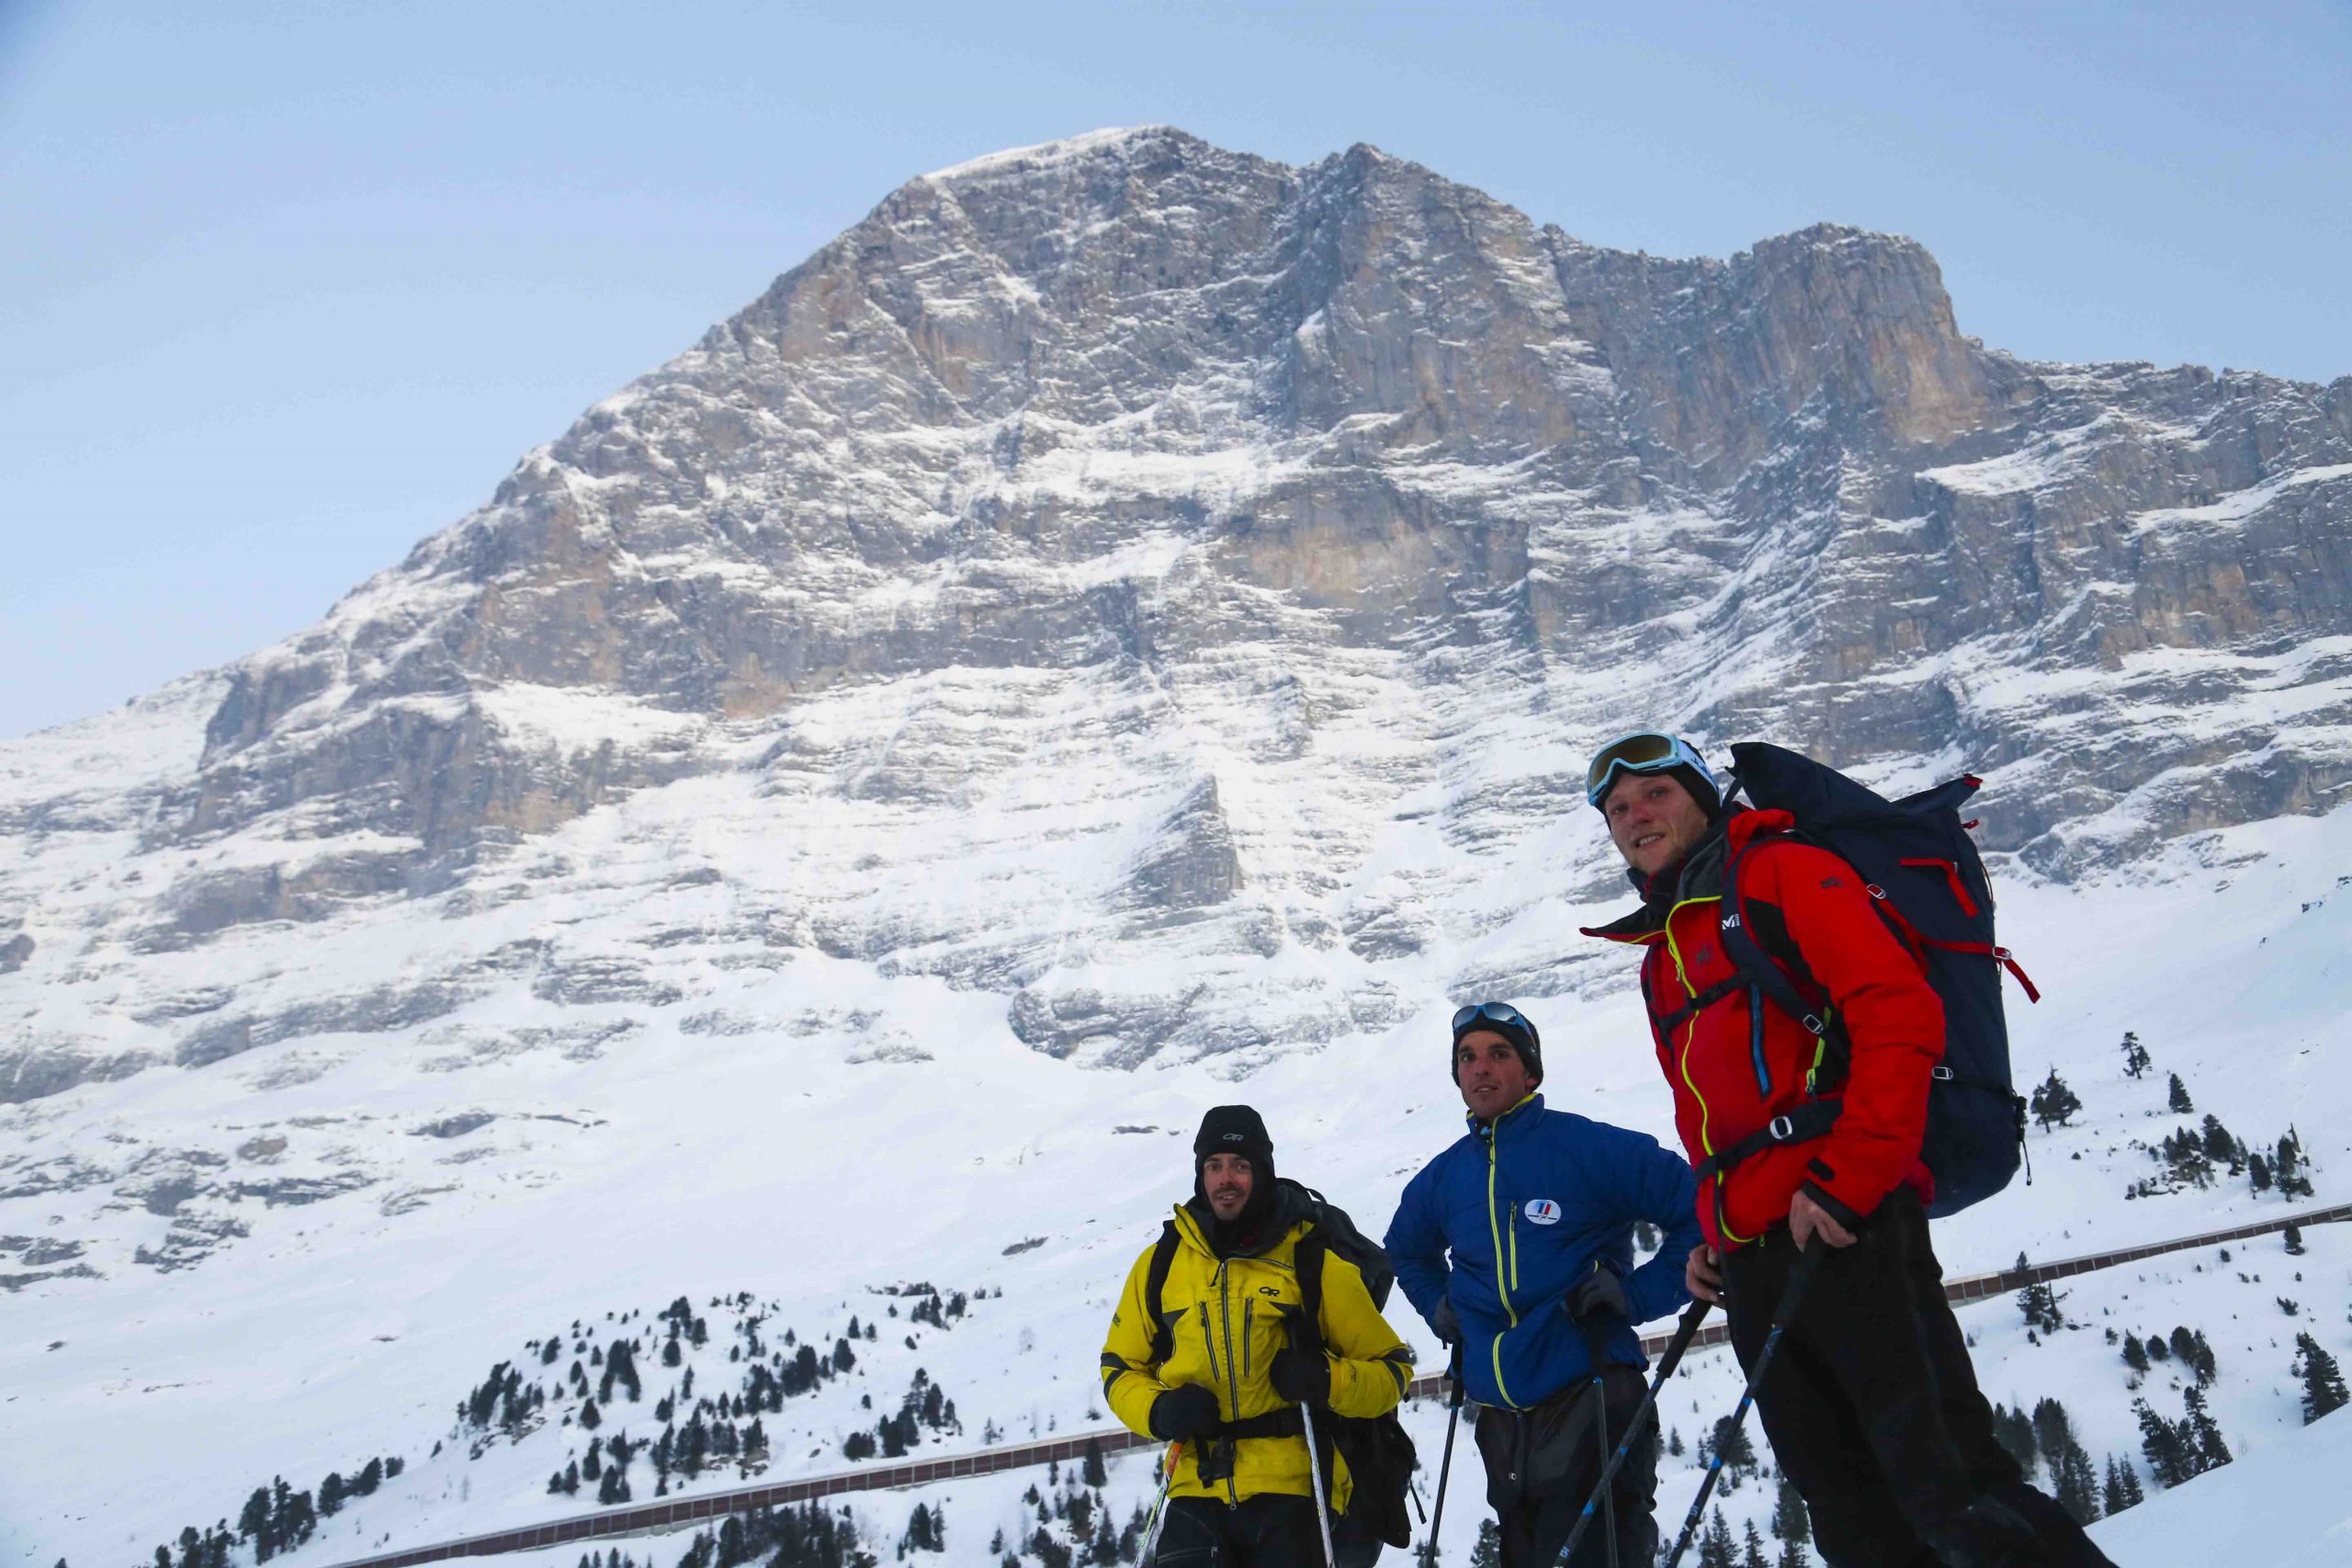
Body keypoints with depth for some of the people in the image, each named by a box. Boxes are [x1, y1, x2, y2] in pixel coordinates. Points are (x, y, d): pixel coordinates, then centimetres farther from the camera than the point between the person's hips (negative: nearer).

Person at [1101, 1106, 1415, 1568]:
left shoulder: (1314, 1263, 0)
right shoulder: (1160, 1264, 6)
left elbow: (1392, 1368, 6)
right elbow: (1120, 1364, 17)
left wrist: (1327, 1381, -13)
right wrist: (1157, 1412, -3)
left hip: (1293, 1487, -1)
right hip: (1198, 1490, 2)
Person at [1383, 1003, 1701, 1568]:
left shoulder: (1588, 1146, -8)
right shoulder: (1442, 1177, 9)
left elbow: (1699, 1212, -9)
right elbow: (1407, 1252, 31)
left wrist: (1641, 1295, -13)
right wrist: (1440, 1308, 14)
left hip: (1590, 1397, -6)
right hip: (1501, 1416, 6)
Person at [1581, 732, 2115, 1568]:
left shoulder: (1782, 873, 1)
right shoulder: (1660, 955, 24)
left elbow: (1901, 1016, -11)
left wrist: (1845, 1177, -18)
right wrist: (1713, 1229, 17)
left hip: (1842, 1226, -7)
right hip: (1749, 1261, 8)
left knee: (1951, 1483, -9)